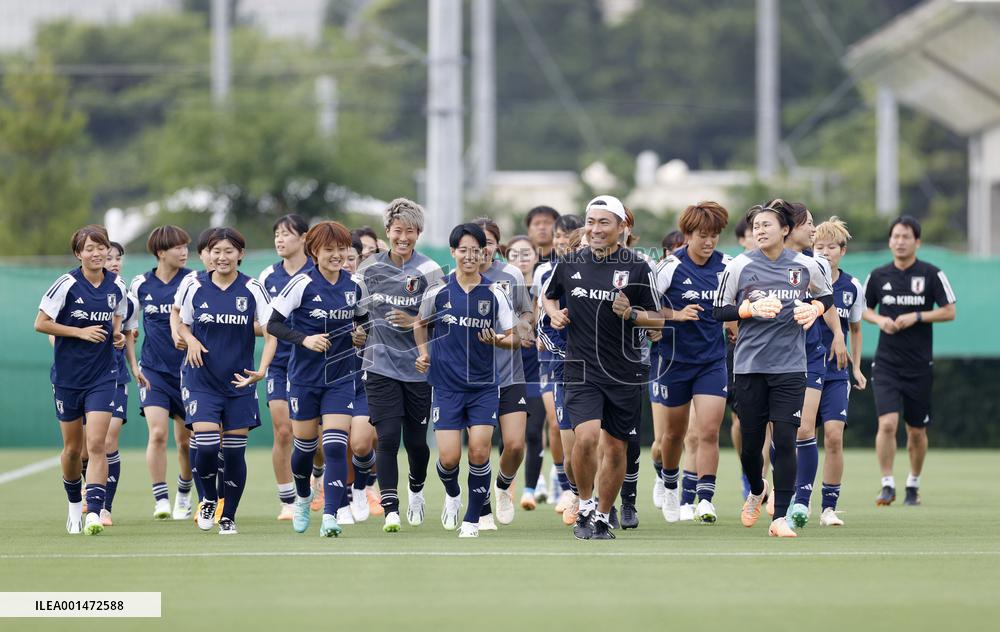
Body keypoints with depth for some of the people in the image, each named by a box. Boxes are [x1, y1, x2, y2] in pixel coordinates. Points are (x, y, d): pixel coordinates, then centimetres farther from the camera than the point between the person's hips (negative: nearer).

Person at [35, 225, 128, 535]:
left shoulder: (117, 286, 1)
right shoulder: (67, 284, -11)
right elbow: (40, 323, -10)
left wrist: (118, 335, -2)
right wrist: (81, 332, -16)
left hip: (103, 376, 1)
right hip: (68, 377, -1)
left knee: (96, 444, -13)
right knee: (72, 448, 10)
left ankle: (94, 513, -18)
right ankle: (74, 504, 34)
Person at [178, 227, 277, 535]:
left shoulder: (252, 289, -4)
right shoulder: (195, 286, -1)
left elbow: (270, 333, -6)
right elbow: (181, 323, 13)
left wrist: (261, 369, -22)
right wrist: (191, 340, -10)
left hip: (239, 382, 1)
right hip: (201, 380, -1)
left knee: (235, 452, 2)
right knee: (206, 446, -14)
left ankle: (228, 517, 18)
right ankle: (209, 500, 14)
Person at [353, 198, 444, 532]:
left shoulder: (429, 271, -5)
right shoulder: (369, 267, 4)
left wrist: (415, 322, -20)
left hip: (419, 369, -1)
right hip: (381, 366, 1)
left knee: (416, 440, 9)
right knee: (387, 438, -12)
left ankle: (416, 490, 39)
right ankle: (390, 510, -13)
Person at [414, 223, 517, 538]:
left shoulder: (495, 293, -1)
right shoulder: (438, 291, -1)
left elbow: (515, 340, 3)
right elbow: (421, 324, 18)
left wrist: (498, 340, -18)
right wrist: (423, 353, 3)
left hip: (485, 385, 0)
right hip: (446, 385, 0)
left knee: (479, 452, -10)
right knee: (449, 458, -7)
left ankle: (472, 521, 7)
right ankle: (452, 494, 28)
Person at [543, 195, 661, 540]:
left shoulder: (637, 268, -2)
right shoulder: (569, 263, 4)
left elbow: (658, 319, 3)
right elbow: (548, 295, 23)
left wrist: (631, 314, -16)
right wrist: (554, 313, 2)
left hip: (624, 372, 0)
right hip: (581, 369, 0)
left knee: (616, 448, 6)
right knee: (586, 436, -20)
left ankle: (602, 516, 23)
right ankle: (585, 505, 2)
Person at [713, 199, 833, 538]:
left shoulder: (806, 266, 3)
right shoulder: (739, 266, -1)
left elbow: (826, 294, 20)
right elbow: (718, 311, 2)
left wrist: (814, 308, -2)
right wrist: (751, 309, -14)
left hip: (790, 367, 0)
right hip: (750, 366, 0)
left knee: (785, 440, -11)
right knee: (750, 442, 6)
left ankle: (780, 518, -7)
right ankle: (757, 489, 39)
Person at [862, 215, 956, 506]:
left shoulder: (932, 274, -3)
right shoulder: (878, 276, 3)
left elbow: (949, 312, -2)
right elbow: (864, 308, 15)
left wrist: (917, 316, -15)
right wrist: (880, 320, -6)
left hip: (920, 366, 0)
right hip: (886, 364, 0)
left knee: (916, 432, 8)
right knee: (887, 423, -16)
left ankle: (913, 485, 27)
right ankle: (887, 485, -7)